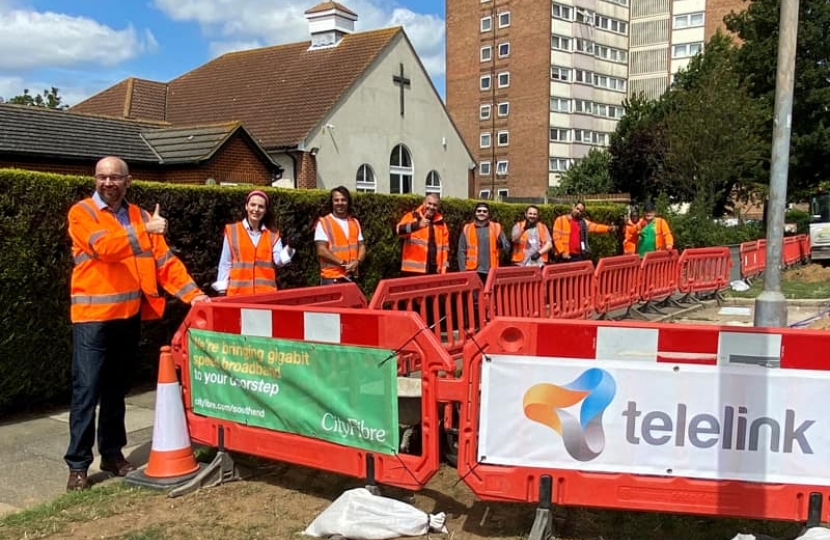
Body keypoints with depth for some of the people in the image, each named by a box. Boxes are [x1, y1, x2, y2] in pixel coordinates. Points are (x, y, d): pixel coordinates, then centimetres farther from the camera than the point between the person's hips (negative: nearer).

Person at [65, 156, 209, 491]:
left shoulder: (139, 216, 11)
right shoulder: (82, 213, -3)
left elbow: (165, 261, 5)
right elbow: (105, 247, -22)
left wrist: (192, 294, -6)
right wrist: (145, 230, -25)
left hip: (129, 316, 5)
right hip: (93, 317, -5)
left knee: (116, 389, 14)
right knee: (87, 391, -3)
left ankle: (112, 453, 25)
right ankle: (78, 464, 6)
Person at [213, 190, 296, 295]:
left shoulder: (273, 234, 9)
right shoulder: (232, 231, 4)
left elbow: (278, 261, 0)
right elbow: (225, 263, 6)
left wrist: (289, 248, -19)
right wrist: (222, 289, 3)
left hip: (266, 292, 2)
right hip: (238, 292, -1)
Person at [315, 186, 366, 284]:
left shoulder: (355, 223, 14)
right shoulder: (323, 223, -3)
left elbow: (361, 247, 12)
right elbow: (321, 251, -10)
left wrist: (357, 261, -9)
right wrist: (342, 263, -16)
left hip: (351, 277, 5)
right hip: (331, 278, -5)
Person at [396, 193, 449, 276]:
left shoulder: (441, 224, 14)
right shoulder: (412, 217, 1)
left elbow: (445, 248, 14)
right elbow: (399, 230, -19)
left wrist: (443, 271, 7)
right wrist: (418, 225, -35)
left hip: (434, 273, 4)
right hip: (412, 271, -4)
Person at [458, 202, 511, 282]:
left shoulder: (496, 227, 7)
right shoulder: (467, 228, 6)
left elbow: (507, 248, 8)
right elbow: (461, 252, 6)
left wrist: (501, 244, -15)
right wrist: (463, 271, -2)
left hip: (490, 272, 1)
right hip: (473, 271, -1)